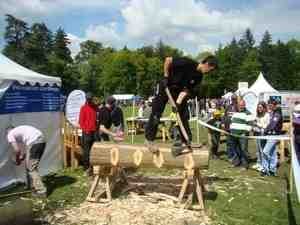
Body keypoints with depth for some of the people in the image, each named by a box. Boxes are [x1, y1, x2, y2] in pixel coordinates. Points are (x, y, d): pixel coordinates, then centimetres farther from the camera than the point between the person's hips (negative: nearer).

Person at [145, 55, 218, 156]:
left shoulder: (199, 76, -8)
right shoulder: (187, 63, -27)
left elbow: (186, 89, -10)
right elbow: (168, 60, -22)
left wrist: (178, 103, -22)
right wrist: (166, 77, -18)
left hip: (178, 90, 6)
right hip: (165, 86, -6)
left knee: (183, 114, 0)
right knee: (156, 113, -5)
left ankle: (186, 140, 10)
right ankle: (149, 138, 7)